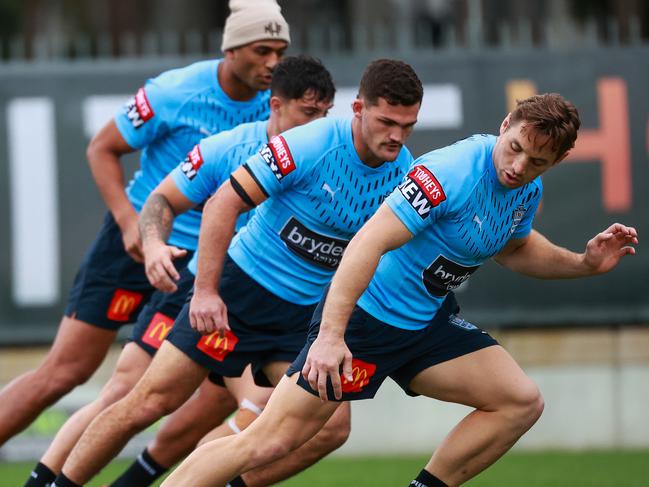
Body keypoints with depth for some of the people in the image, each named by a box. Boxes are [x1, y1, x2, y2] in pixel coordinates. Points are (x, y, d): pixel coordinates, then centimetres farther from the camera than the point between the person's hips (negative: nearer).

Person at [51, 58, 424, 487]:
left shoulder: (405, 173, -5)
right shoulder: (312, 145, -20)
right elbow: (224, 202, -18)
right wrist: (205, 290, -21)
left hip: (307, 314, 5)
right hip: (241, 288, -5)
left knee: (332, 426, -12)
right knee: (150, 403, -6)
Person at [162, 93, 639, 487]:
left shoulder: (527, 190, 0)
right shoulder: (453, 172, -26)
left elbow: (514, 248, 24)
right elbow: (370, 242, -32)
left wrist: (585, 263, 8)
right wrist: (331, 334, -38)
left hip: (428, 320, 8)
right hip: (366, 310, -8)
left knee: (522, 402, -2)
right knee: (271, 441, -12)